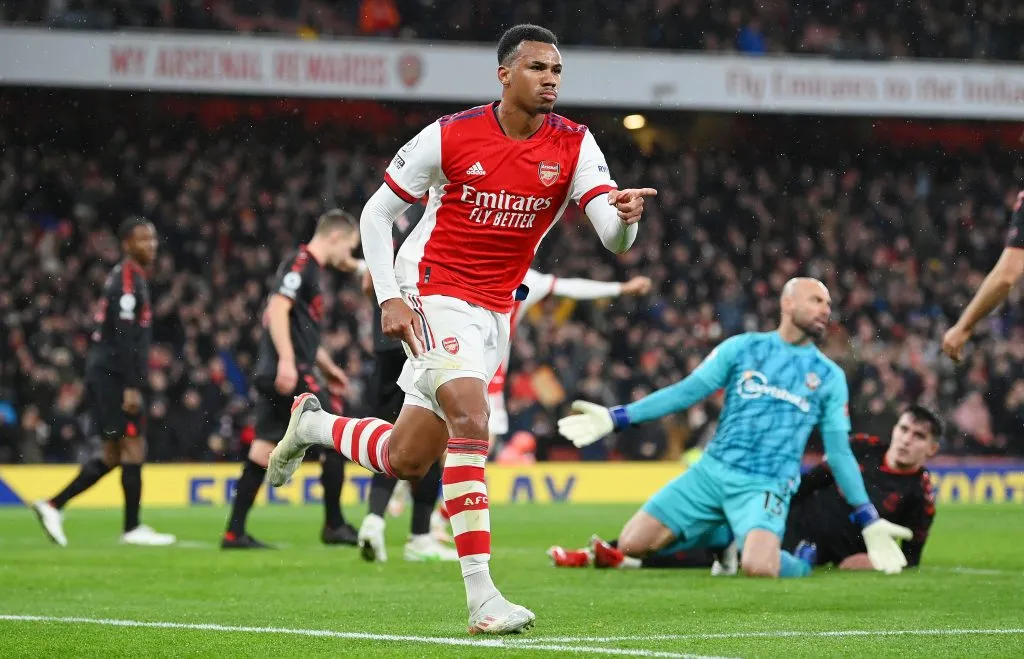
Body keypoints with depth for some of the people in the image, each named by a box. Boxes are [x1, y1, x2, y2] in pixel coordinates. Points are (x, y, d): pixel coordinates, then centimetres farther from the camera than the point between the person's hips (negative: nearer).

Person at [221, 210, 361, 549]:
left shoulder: (310, 268, 21)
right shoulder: (301, 263, -9)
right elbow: (278, 309, -21)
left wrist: (327, 366, 30)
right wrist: (287, 361, -28)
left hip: (274, 375, 9)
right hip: (291, 371, -9)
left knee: (262, 452, 6)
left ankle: (235, 532, 4)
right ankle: (334, 526, 4)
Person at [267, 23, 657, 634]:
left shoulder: (574, 145, -5)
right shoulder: (452, 136, -11)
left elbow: (613, 238, -15)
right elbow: (377, 212, -2)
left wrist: (625, 215, -39)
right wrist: (389, 298, -12)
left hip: (495, 312, 5)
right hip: (434, 291, -5)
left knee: (406, 460, 8)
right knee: (470, 418, -26)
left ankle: (312, 425, 40)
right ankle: (482, 596, -27)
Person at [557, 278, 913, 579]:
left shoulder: (829, 376, 8)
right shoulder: (742, 348, 8)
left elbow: (839, 453, 9)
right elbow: (686, 391, 7)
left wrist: (869, 521, 3)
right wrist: (616, 418, -2)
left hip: (766, 486, -2)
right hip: (712, 471, 2)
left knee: (759, 568, -32)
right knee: (633, 543, -9)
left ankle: (802, 557, 6)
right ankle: (725, 537, 16)